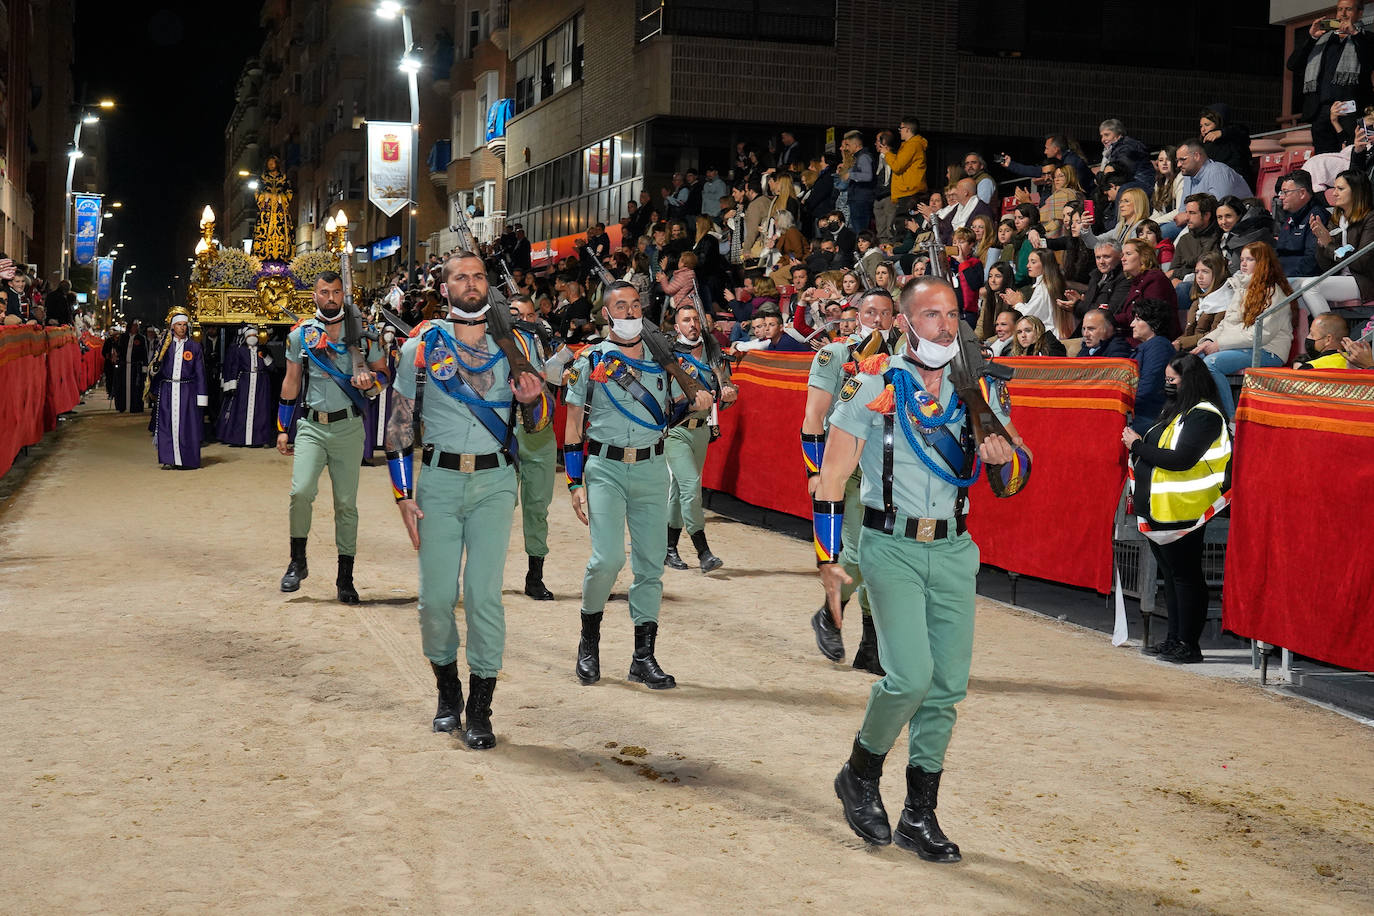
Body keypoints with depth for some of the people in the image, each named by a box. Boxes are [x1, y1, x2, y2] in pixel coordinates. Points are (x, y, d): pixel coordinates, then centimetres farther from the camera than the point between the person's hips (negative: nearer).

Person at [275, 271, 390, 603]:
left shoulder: (360, 334, 6)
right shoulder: (300, 334, 7)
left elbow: (384, 373, 13)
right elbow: (290, 383, 13)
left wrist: (370, 379, -11)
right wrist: (283, 430, 11)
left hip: (348, 427, 0)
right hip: (311, 426, 0)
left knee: (346, 503, 2)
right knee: (301, 492, -19)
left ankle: (345, 578, 11)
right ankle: (298, 562, 1)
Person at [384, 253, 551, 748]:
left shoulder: (516, 344, 7)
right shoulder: (422, 346, 5)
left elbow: (538, 422, 11)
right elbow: (400, 423, 6)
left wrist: (533, 399, -13)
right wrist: (403, 495, 0)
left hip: (494, 482, 0)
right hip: (438, 481, 0)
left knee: (484, 596, -6)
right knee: (436, 596, 1)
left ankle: (480, 711, 3)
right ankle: (447, 693, 23)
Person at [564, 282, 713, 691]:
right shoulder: (589, 361, 4)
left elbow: (675, 410, 19)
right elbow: (573, 424, 4)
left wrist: (698, 403, -5)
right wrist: (575, 483, -2)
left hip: (652, 469, 3)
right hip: (605, 468, -3)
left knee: (651, 563, 2)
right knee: (608, 558, -15)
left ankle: (644, 657, 11)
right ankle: (589, 638, 9)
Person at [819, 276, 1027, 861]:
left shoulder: (979, 390, 7)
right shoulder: (872, 388, -5)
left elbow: (1019, 471, 11)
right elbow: (831, 478, -4)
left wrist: (1002, 456, -13)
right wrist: (828, 558, -8)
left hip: (953, 550, 4)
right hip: (891, 548, -4)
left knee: (948, 683, 4)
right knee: (911, 675, -16)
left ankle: (920, 816, 18)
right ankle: (860, 776, 12)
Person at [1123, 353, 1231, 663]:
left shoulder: (1203, 415, -14)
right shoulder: (1175, 411, 17)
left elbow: (1181, 459, -23)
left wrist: (1138, 446, -15)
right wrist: (1136, 445, 1)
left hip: (1182, 512, -10)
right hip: (1159, 510, 10)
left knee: (1185, 576, -3)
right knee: (1170, 574, 15)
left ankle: (1189, 645, 3)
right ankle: (1174, 639, 24)